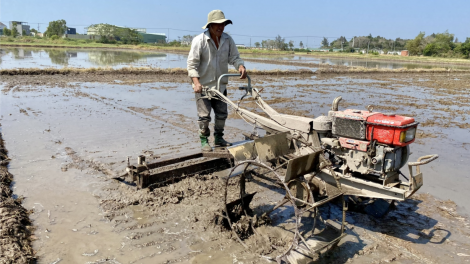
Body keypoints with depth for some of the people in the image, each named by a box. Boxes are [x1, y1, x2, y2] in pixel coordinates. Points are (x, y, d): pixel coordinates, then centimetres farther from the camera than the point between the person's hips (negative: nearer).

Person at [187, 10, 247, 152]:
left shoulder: (228, 40, 2)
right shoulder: (199, 40, -14)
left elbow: (234, 57, 6)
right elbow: (192, 63, -15)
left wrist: (241, 66, -18)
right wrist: (196, 82, -26)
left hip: (221, 85, 5)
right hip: (203, 85, -5)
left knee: (222, 113, 12)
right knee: (204, 115, -3)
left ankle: (218, 138, 30)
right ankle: (204, 141, 15)